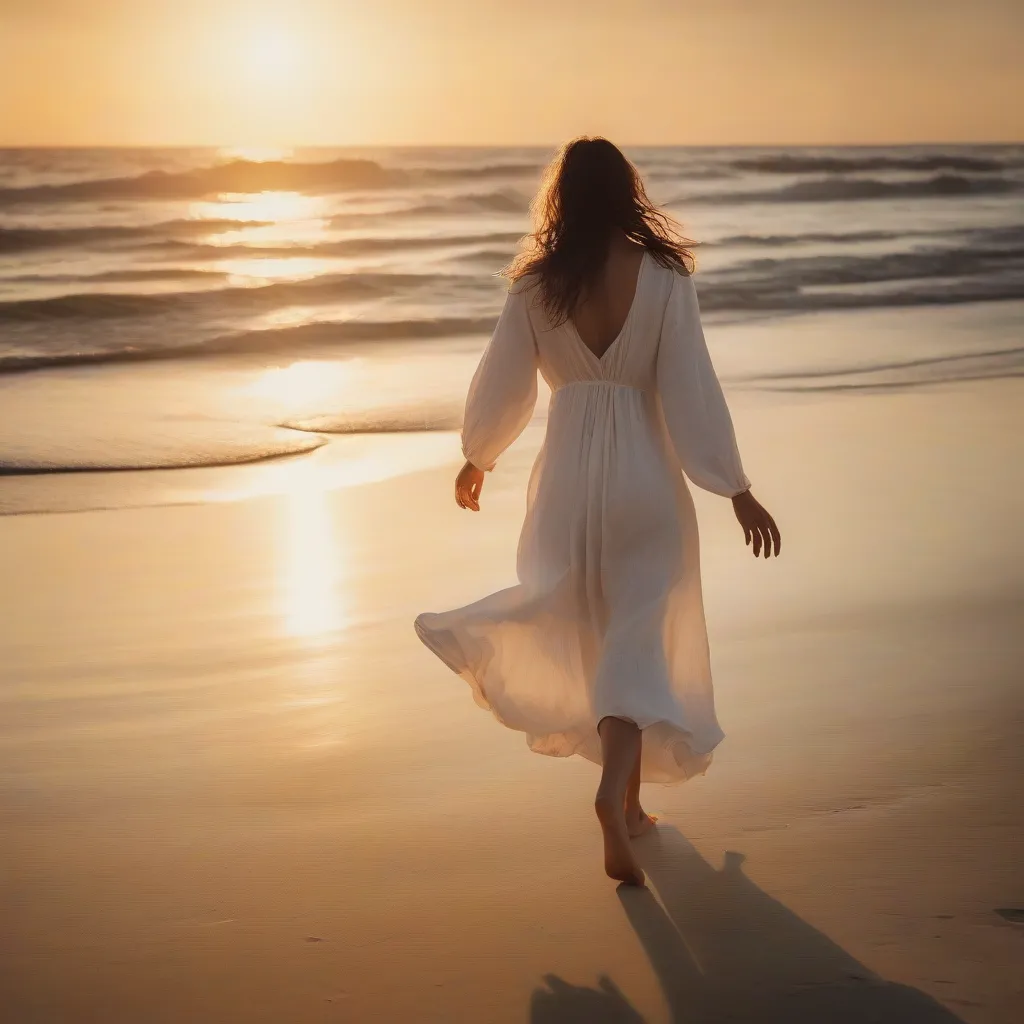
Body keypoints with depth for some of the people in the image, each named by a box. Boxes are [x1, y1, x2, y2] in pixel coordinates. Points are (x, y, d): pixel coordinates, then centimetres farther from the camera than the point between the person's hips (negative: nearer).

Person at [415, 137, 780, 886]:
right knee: (637, 637, 1)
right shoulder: (664, 278, -8)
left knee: (586, 627, 20)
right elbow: (691, 390, -10)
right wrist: (736, 489, -4)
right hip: (645, 474, -2)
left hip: (569, 472, 2)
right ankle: (616, 790, -19)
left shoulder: (536, 286, -3)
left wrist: (477, 459, 22)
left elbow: (503, 384, 4)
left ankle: (627, 802, 23)